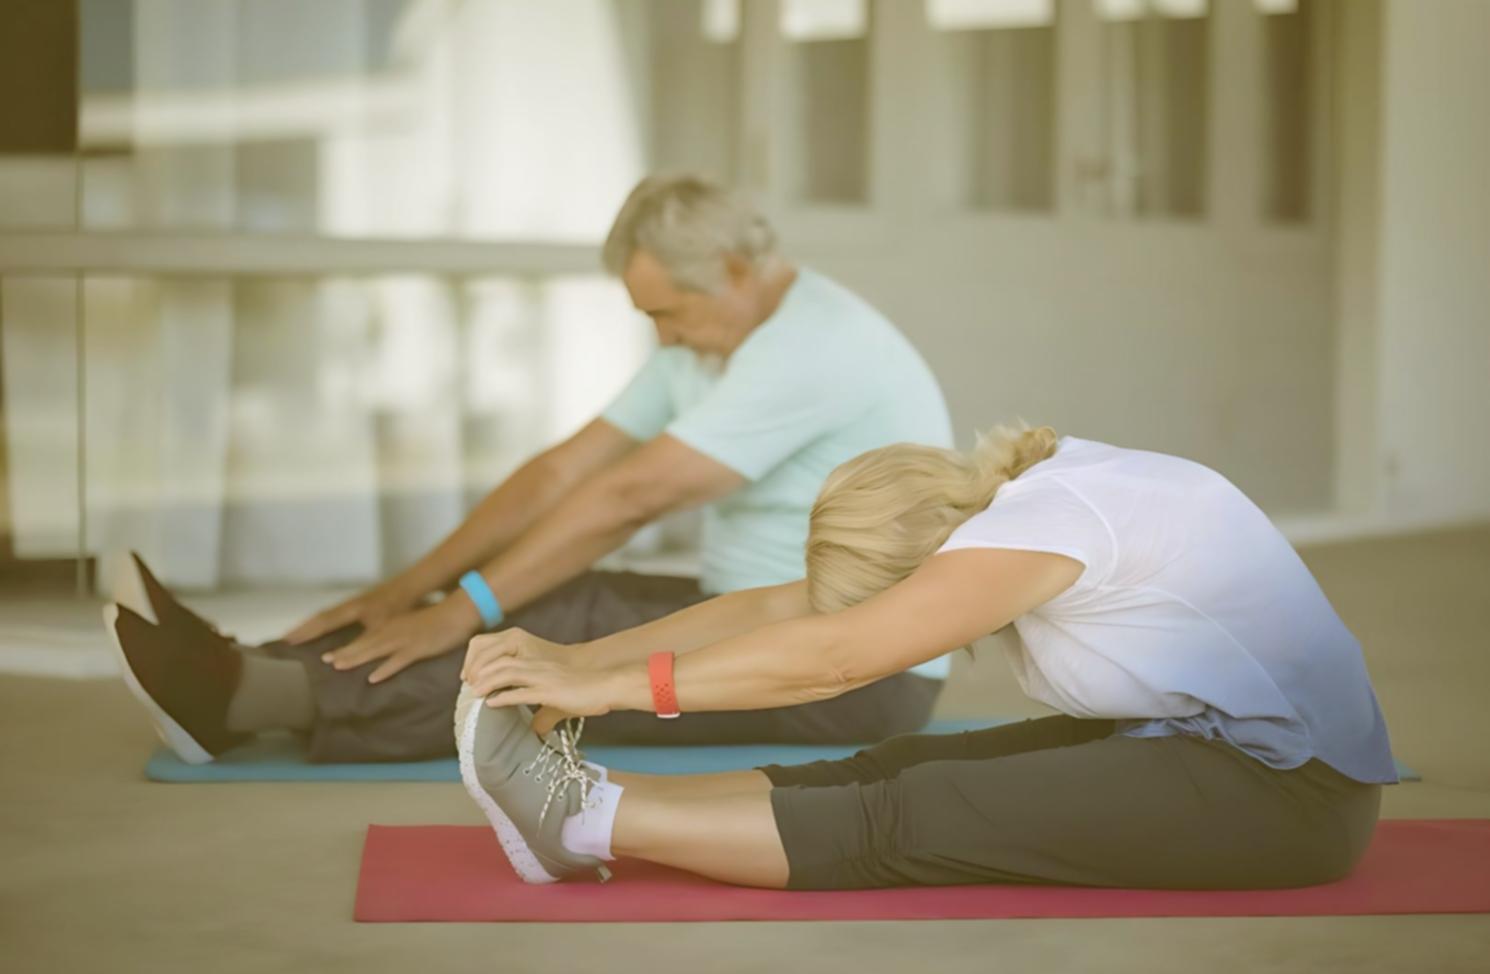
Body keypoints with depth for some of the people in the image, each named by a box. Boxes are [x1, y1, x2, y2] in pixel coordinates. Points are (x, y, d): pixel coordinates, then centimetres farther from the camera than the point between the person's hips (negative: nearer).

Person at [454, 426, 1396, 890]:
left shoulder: (1045, 518, -24)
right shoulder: (992, 492, 2)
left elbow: (835, 657, -29)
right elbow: (781, 610, 0)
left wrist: (610, 684, -25)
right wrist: (574, 665, -6)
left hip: (1285, 792, -9)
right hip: (1201, 739, 9)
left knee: (915, 821, -17)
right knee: (907, 769, -6)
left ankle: (589, 816, -16)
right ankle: (591, 809, -9)